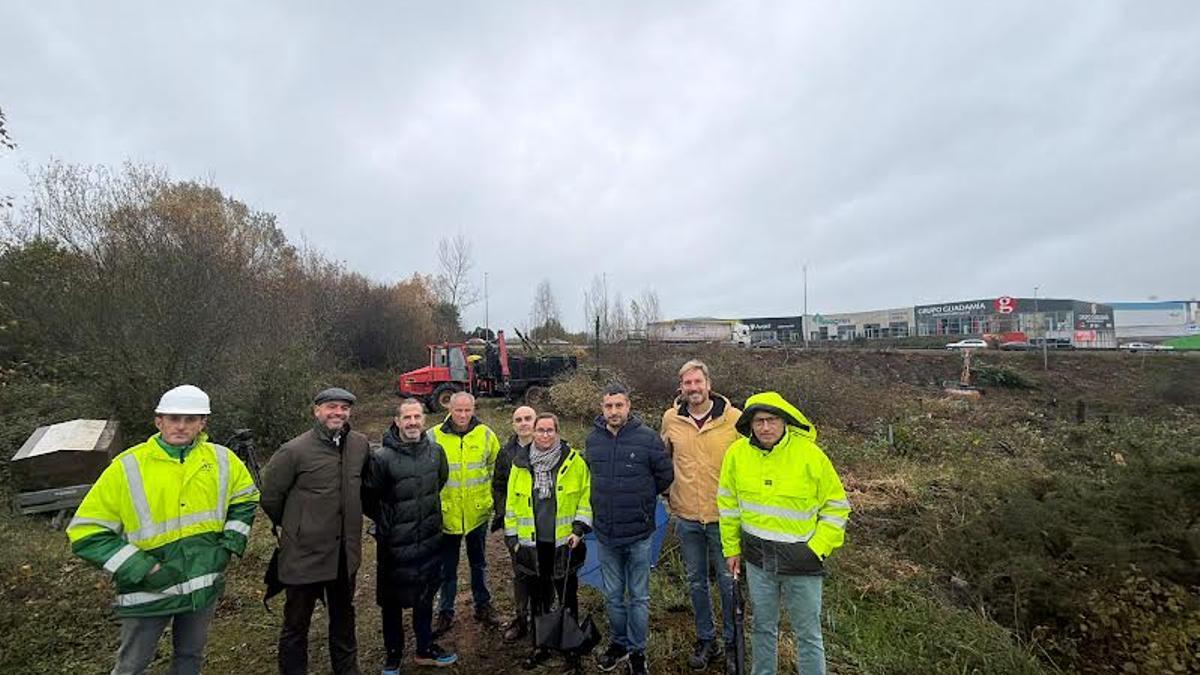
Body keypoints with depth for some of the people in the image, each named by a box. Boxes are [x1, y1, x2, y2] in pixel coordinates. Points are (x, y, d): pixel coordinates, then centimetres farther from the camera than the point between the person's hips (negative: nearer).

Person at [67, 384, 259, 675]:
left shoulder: (222, 460, -3)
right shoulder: (127, 467, -13)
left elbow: (245, 499, 13)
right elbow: (86, 532, -10)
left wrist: (230, 544, 1)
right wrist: (143, 570, -17)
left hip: (205, 585, 3)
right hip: (148, 591, -2)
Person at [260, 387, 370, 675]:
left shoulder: (360, 445, -2)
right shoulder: (294, 451, -16)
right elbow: (270, 495, -6)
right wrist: (293, 526, 6)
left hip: (346, 551, 5)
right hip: (305, 552, -5)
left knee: (344, 616, 23)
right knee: (297, 622, 13)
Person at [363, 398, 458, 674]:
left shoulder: (435, 452, -4)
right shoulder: (382, 457, -18)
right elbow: (368, 498, -8)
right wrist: (387, 523, -2)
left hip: (429, 540, 4)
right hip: (395, 545, -4)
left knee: (425, 597, 19)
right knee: (392, 602, 14)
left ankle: (425, 650, 38)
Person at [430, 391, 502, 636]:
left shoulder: (485, 434, -5)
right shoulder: (435, 436, -9)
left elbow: (497, 467, 6)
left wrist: (494, 497, 4)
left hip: (478, 512, 1)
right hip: (447, 513, -1)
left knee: (478, 563, 18)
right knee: (447, 567, 13)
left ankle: (483, 605, 35)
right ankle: (446, 612, 31)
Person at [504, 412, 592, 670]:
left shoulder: (574, 461, -6)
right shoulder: (520, 463, 1)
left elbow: (586, 496, -2)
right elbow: (511, 502, 7)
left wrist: (580, 528, -8)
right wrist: (511, 537, 6)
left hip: (563, 543, -2)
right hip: (531, 544, 2)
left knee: (568, 597, 12)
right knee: (537, 598, 15)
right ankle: (539, 646, 34)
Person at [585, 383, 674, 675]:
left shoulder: (648, 437, -14)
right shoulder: (592, 439, -1)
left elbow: (665, 475, -3)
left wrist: (642, 498, 5)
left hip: (639, 533, -3)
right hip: (605, 533, 3)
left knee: (639, 597, 12)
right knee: (612, 595, 19)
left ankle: (637, 650, 31)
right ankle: (619, 643, 40)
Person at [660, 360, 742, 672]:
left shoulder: (733, 418, -11)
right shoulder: (671, 419, -2)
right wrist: (670, 497, 12)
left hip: (723, 516, -3)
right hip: (686, 517, 3)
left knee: (728, 582, 11)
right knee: (697, 583, 17)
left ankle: (733, 644, 32)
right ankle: (706, 640, 37)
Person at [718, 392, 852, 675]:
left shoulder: (810, 454, -16)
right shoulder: (737, 453, -8)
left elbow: (836, 506, -5)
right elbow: (728, 503, 5)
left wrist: (817, 548, -10)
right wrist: (731, 548, 8)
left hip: (800, 560, -3)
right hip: (757, 558, 3)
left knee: (808, 635, 11)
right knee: (763, 628, 20)